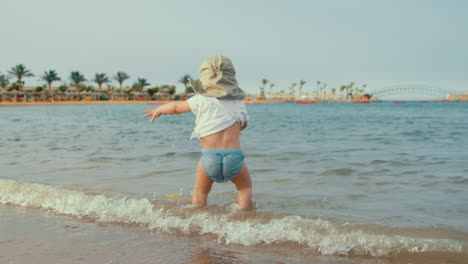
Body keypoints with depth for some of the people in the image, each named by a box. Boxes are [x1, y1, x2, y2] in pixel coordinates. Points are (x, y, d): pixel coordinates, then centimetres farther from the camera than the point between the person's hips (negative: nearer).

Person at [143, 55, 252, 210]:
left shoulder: (201, 100, 4)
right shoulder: (239, 103, 11)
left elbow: (176, 107, 17)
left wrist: (158, 111, 35)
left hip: (209, 157, -1)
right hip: (234, 157, 1)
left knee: (200, 192, 24)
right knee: (245, 188, 26)